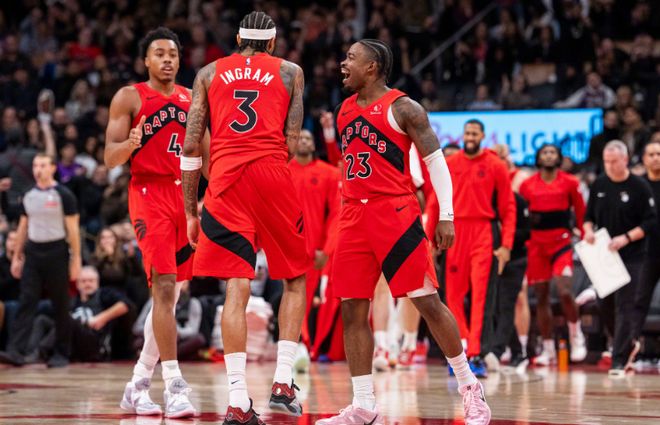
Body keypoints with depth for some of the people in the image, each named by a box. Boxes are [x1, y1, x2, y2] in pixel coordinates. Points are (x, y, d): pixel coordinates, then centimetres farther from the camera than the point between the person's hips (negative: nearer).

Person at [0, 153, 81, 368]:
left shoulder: (63, 195, -5)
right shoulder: (28, 195, 10)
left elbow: (73, 229, -6)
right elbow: (22, 228, 16)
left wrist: (76, 260, -11)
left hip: (56, 253, -4)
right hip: (33, 253, 4)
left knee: (60, 306, 3)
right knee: (26, 302, -6)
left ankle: (61, 354, 11)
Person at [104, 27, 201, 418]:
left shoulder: (192, 99, 14)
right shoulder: (129, 98, 1)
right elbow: (110, 158, -4)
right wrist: (129, 144, -25)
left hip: (185, 195, 5)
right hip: (149, 193, -5)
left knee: (172, 294, 7)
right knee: (164, 288, -16)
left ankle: (139, 385, 17)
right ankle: (174, 386, -18)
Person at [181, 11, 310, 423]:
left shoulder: (209, 73, 17)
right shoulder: (290, 72, 15)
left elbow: (191, 146, 9)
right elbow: (292, 141, 5)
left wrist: (190, 211, 14)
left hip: (225, 178, 1)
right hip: (273, 174, -1)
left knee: (237, 289, -1)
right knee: (295, 279, 17)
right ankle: (283, 381, 6)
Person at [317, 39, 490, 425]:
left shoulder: (402, 108, -5)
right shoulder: (345, 110, 15)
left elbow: (435, 159, -6)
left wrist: (446, 215, -13)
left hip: (396, 212, -6)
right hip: (355, 215, 7)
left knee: (427, 301, -7)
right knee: (353, 311, 1)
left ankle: (470, 386, 4)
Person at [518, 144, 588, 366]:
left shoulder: (569, 183, 3)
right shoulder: (527, 185, 8)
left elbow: (581, 213, 7)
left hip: (561, 242, -2)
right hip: (536, 245, 2)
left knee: (564, 292, -17)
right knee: (541, 297, 4)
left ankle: (576, 336, 5)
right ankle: (548, 350, 12)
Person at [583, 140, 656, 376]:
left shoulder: (640, 187, -8)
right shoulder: (599, 184, 7)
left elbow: (650, 222, -8)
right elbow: (589, 214, 15)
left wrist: (626, 238, -19)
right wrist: (588, 230, -6)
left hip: (630, 257, -5)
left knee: (624, 307, -9)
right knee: (605, 306, 10)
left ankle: (619, 361, -7)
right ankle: (628, 345, 32)